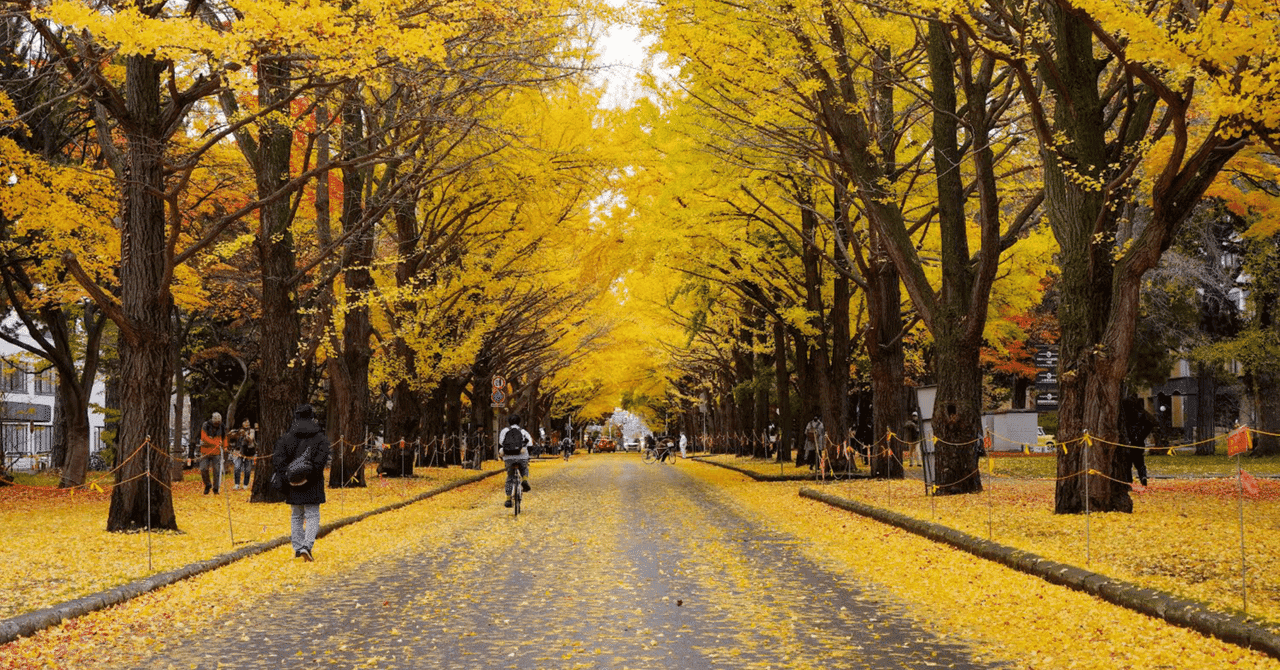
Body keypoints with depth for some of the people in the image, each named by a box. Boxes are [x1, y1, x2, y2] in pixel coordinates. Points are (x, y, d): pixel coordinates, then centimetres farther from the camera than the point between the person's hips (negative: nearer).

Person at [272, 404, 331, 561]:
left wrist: (286, 478, -9)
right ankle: (307, 546, -15)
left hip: (293, 485, 2)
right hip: (312, 486, -2)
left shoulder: (286, 438, 3)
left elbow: (277, 459, -7)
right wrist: (309, 475, -16)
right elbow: (321, 460, -17)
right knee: (312, 516, 2)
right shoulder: (320, 438, -3)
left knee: (296, 516, 17)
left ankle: (298, 548, 18)